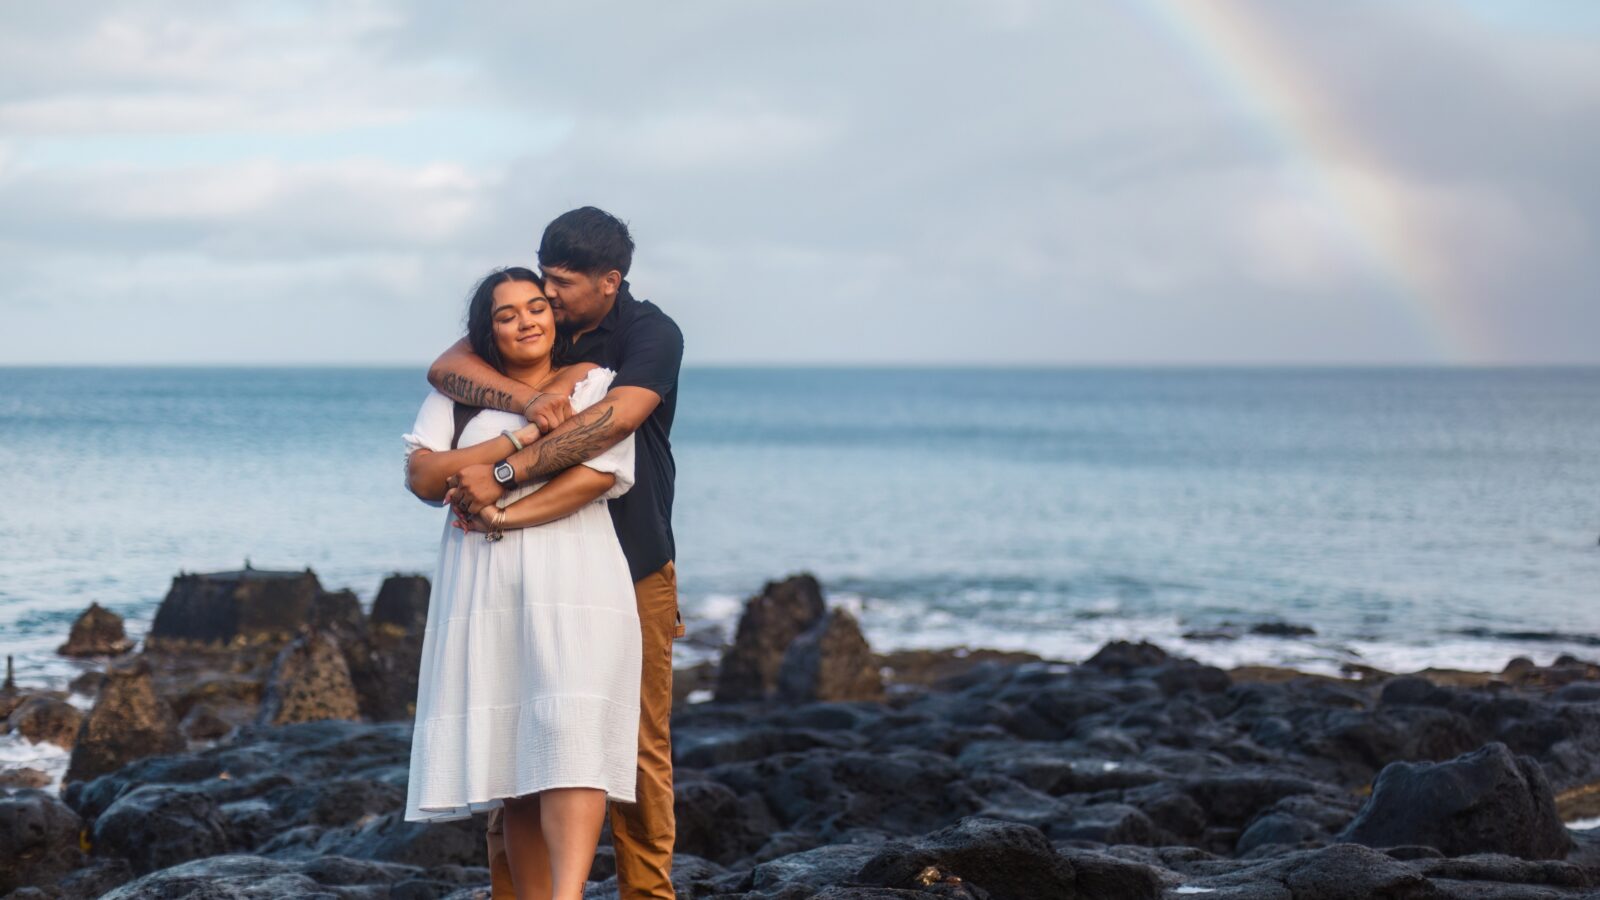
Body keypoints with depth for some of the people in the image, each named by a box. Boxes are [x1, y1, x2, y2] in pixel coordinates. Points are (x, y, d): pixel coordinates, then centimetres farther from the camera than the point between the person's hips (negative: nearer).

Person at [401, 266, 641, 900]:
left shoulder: (595, 385, 10)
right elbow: (422, 477, 0)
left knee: (570, 735, -19)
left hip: (575, 583, -2)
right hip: (485, 593, 3)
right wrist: (519, 437, -8)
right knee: (511, 754, -1)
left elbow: (599, 476, -5)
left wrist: (502, 517, -9)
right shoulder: (457, 394, 15)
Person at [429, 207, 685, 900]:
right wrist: (525, 398, -30)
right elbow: (446, 368, -11)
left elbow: (613, 420, -29)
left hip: (632, 565, -4)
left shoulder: (652, 335, -11)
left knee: (639, 740, 1)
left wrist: (505, 473, -32)